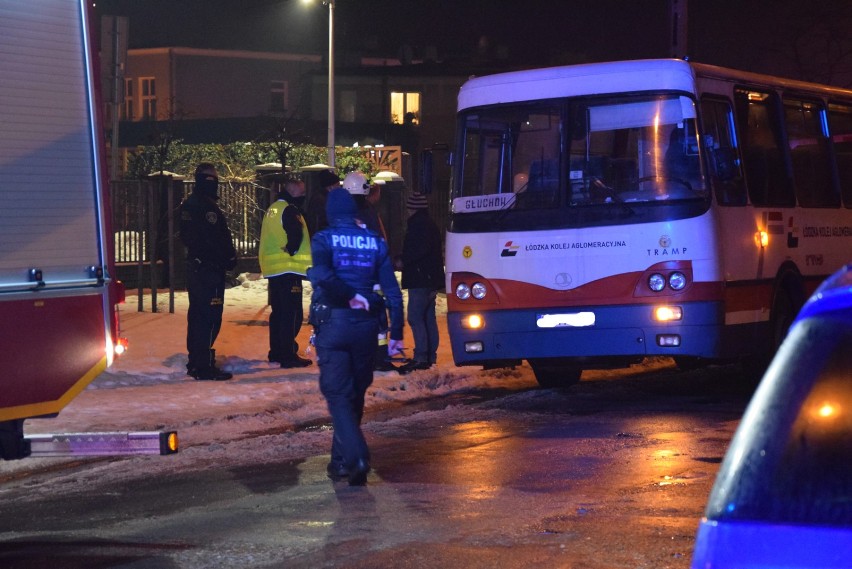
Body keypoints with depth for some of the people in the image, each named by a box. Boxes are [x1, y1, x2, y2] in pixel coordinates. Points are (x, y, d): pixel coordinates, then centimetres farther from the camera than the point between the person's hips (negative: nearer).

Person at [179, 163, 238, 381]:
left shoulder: (188, 205, 12)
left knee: (196, 314, 15)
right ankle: (205, 366, -11)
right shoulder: (208, 207, -18)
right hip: (211, 268, -10)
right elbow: (219, 239, -19)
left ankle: (195, 362, 22)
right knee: (210, 316, -8)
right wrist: (230, 259, -4)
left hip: (194, 264, 10)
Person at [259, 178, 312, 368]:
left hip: (272, 269, 10)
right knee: (292, 313, -8)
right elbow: (296, 234, -23)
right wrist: (291, 249, -7)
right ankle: (288, 355, -11)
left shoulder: (272, 209, 18)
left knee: (278, 311, 17)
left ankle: (276, 352, 22)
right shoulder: (289, 210, -12)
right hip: (289, 269, -10)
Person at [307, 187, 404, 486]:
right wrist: (396, 333, 7)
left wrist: (349, 296, -12)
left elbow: (321, 274, -24)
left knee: (337, 394, -2)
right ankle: (340, 459, 25)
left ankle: (356, 457, -20)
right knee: (355, 394, 16)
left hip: (333, 324, -4)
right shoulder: (375, 243, 8)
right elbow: (393, 291, 5)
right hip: (365, 325, 4)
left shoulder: (324, 239, -3)